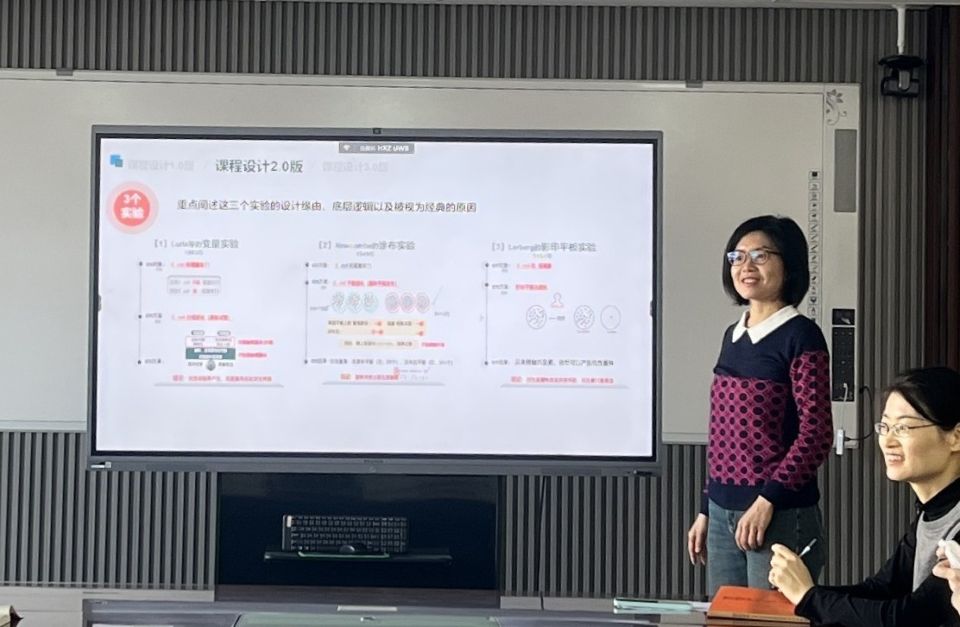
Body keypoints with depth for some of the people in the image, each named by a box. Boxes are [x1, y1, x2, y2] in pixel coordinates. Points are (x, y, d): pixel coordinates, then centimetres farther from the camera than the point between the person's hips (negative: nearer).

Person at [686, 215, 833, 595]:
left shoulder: (800, 336, -8)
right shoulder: (733, 336, 12)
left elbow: (816, 435, -14)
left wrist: (767, 501, -20)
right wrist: (705, 511, 15)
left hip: (780, 516, -7)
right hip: (723, 513, 7)